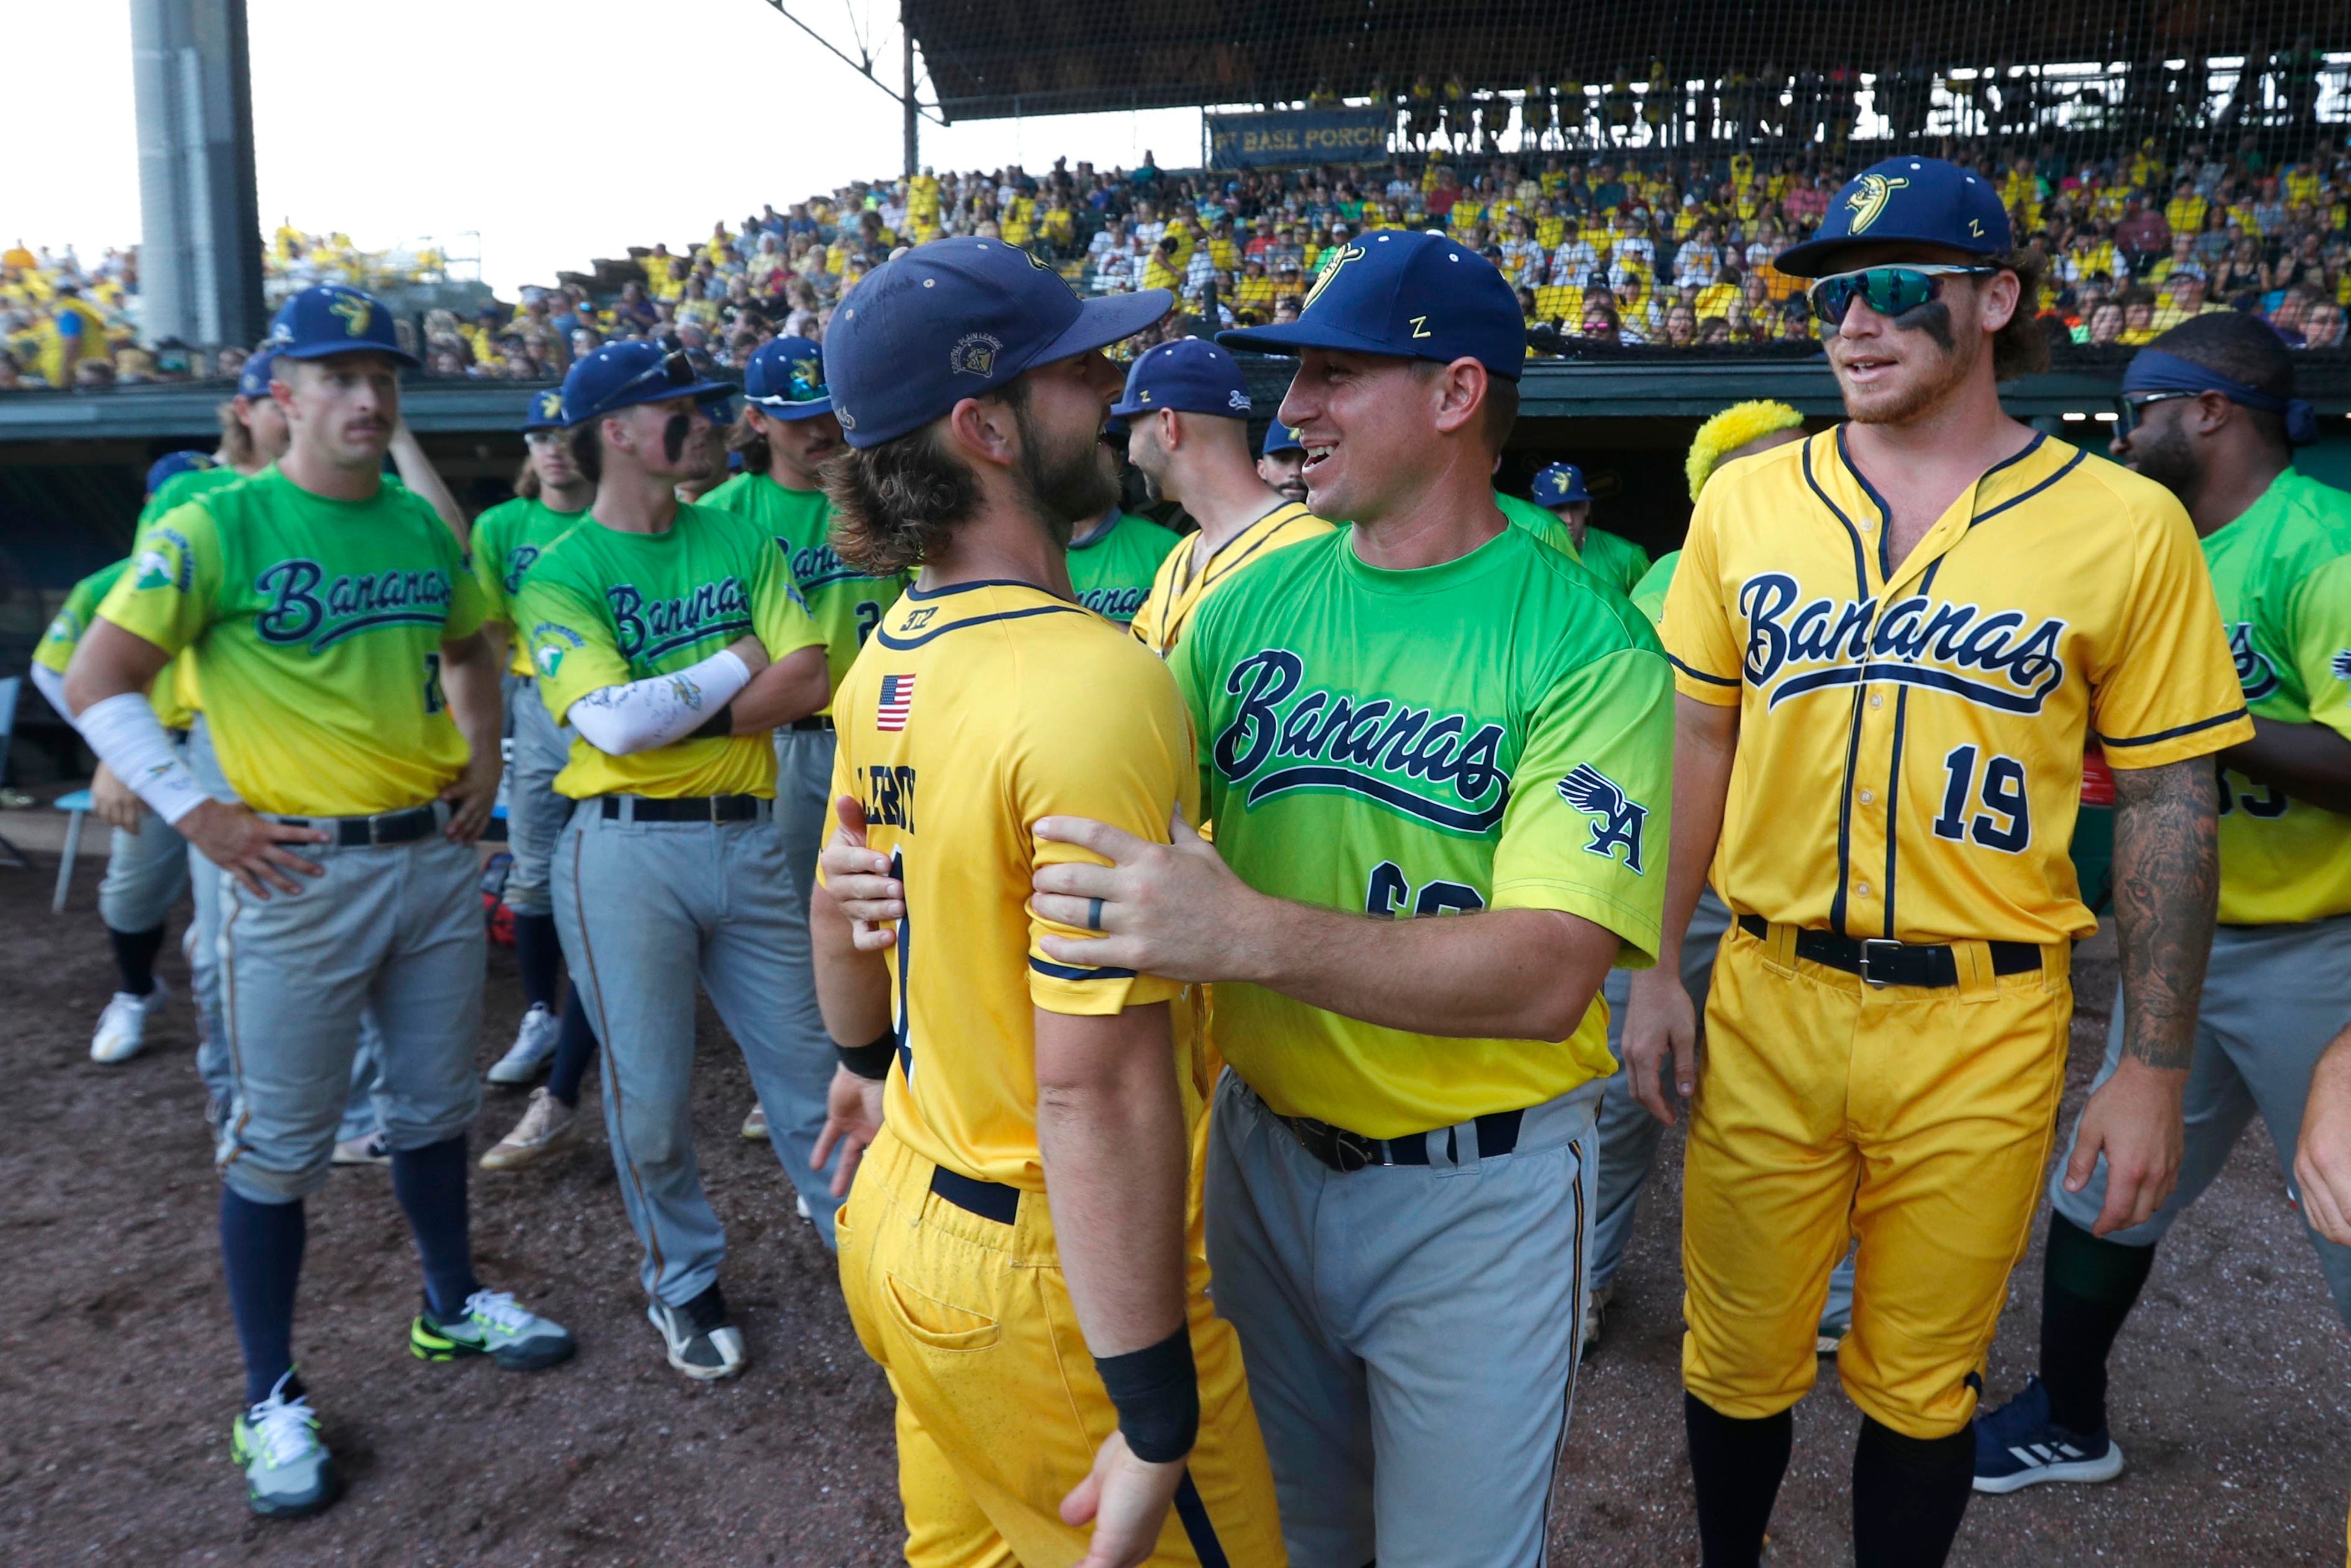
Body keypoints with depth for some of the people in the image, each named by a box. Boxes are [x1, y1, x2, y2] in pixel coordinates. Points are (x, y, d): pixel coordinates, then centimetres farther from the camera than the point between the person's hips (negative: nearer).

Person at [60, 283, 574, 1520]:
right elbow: (97, 684, -8)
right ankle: (271, 1401, 21)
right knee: (280, 1144, 5)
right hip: (300, 873, -5)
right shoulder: (218, 527, -9)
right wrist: (196, 814, -14)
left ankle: (453, 1306, 39)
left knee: (434, 1105, 19)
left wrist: (483, 756, 10)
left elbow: (469, 648, 23)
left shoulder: (423, 525, 7)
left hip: (437, 856, 5)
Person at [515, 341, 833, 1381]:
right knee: (650, 1092, 8)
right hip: (627, 853, -3)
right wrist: (739, 662, -7)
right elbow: (615, 721, -18)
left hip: (748, 838, 3)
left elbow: (809, 682, -4)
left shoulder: (739, 541, 8)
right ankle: (683, 1281, 29)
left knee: (805, 1061, 10)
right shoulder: (559, 574, -4)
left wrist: (674, 712, -12)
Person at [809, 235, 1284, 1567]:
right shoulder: (1099, 684, -27)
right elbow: (1099, 1085, -29)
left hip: (904, 1213, 8)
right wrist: (1155, 1423, -22)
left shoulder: (887, 660, 1)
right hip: (1044, 1274, -8)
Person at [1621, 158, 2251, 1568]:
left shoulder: (2127, 526, -4)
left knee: (1920, 1382, 15)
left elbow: (2170, 802, -1)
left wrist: (2158, 1068, -1)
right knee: (1737, 1359, 15)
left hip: (1983, 1027, -1)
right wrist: (1658, 969, 3)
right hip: (1767, 998, 2)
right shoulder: (1748, 503, 2)